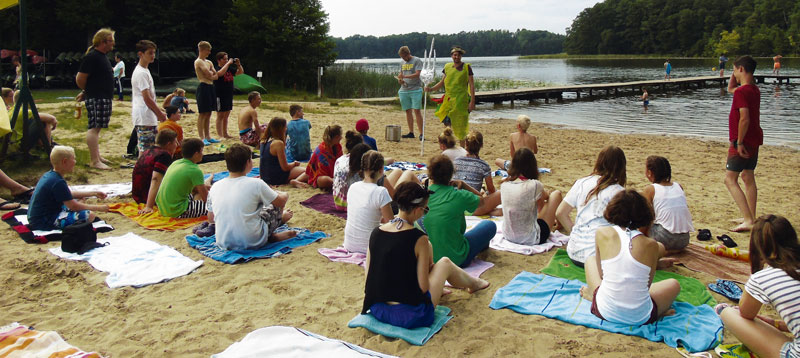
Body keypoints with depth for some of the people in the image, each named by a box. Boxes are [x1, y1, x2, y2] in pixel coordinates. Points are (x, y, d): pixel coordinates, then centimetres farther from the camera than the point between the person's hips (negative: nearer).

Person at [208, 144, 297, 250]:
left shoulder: (215, 187, -2)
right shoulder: (256, 184, -15)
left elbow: (211, 219, 10)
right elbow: (281, 202, -1)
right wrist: (285, 195, 23)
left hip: (223, 244, 4)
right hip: (252, 244, -4)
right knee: (276, 207, 18)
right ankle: (280, 219, 47)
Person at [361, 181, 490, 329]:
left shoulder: (376, 233, -3)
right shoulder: (419, 239, -18)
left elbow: (369, 275, 5)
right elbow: (423, 287, -14)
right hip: (410, 316, -5)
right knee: (445, 263, 19)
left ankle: (438, 289, 49)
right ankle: (473, 284, 49)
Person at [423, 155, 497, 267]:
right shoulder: (459, 196, -17)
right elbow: (483, 202, 4)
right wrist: (463, 185, 1)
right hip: (456, 260, -5)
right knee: (489, 225, 14)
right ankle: (481, 246, 44)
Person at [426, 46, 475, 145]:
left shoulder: (467, 67, -2)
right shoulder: (447, 67, 10)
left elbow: (472, 85, -5)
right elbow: (442, 82, 18)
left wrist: (472, 101, -11)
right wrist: (431, 88, 2)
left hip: (461, 100, -3)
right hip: (448, 99, 4)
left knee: (461, 125, 1)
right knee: (447, 122, -3)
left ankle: (462, 147, 12)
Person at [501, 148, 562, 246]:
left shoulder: (504, 186, -5)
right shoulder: (535, 185, -20)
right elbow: (546, 196, 5)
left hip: (508, 236, 5)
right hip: (530, 239, -5)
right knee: (556, 194, 9)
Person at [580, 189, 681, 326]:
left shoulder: (602, 233, -7)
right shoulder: (651, 245, -8)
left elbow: (601, 273, 4)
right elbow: (648, 284, 2)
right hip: (640, 318, -1)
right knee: (674, 284, 31)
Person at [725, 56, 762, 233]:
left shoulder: (742, 91, -19)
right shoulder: (754, 89, 10)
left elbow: (744, 119, -27)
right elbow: (730, 88, 30)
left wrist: (739, 142, -21)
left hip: (743, 141, -10)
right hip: (755, 140, 10)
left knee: (730, 179, -9)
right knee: (748, 177, 18)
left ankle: (748, 220, -16)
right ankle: (751, 218, 25)